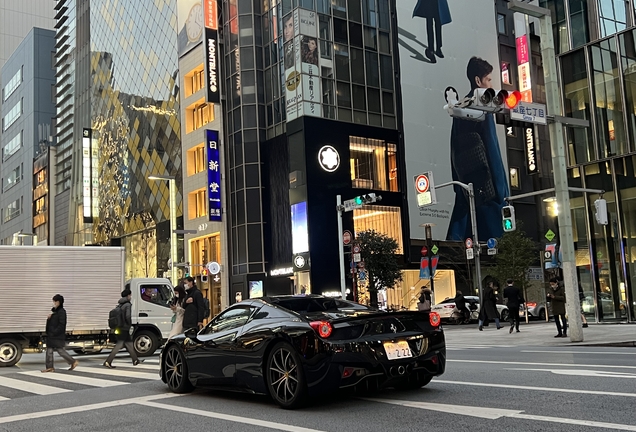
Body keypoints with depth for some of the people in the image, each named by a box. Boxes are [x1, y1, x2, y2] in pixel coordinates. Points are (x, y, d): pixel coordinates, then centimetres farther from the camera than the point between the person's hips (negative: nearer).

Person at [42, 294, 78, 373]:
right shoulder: (54, 311, 15)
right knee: (49, 350, 6)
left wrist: (55, 332, -22)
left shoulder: (62, 311, -13)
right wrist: (49, 318, -1)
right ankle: (50, 367, 11)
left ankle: (73, 362, 8)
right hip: (51, 335, 9)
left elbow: (62, 324, -19)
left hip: (58, 336, -9)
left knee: (60, 350, -3)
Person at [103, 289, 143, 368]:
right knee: (118, 346, -7)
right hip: (124, 329, -9)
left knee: (129, 344, 17)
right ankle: (108, 362, -10)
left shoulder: (120, 305, 11)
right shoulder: (128, 305, -14)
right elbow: (128, 316, -24)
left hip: (120, 328, 9)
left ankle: (135, 360, 27)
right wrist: (130, 324, -8)